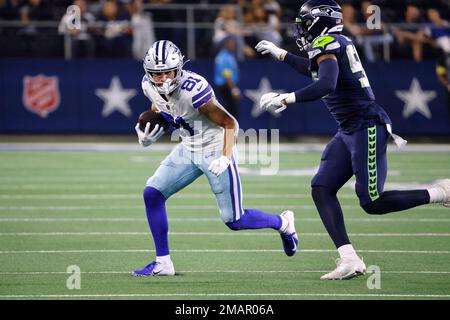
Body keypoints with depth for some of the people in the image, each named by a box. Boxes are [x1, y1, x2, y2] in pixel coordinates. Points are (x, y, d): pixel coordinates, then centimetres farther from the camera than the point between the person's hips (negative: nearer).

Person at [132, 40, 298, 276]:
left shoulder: (193, 90, -31)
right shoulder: (150, 86, -10)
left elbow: (230, 123, -23)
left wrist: (225, 158, -35)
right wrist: (146, 137, -6)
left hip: (215, 150, -7)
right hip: (188, 150, 7)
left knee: (234, 221, -1)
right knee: (152, 193, -7)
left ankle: (283, 223, 28)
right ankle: (162, 263, 3)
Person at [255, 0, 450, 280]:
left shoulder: (326, 45, -13)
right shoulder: (339, 43, 15)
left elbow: (325, 85, -31)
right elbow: (316, 71, 36)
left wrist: (285, 99, -26)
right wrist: (280, 54, 40)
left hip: (367, 128, -10)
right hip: (349, 131, 10)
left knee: (372, 203, -10)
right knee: (321, 188, 1)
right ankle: (349, 259, -5)